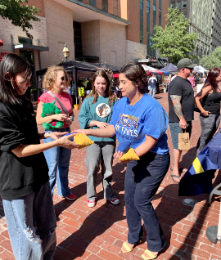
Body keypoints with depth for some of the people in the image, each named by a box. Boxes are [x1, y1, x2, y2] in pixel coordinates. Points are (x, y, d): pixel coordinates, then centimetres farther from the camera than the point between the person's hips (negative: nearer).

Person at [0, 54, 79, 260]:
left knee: (47, 225, 24)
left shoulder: (23, 104, 7)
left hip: (38, 174, 8)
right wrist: (57, 143, -20)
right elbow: (20, 150, -21)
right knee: (27, 235, 14)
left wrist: (47, 134, -1)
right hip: (17, 182, -8)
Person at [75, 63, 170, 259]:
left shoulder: (151, 107, -27)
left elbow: (150, 141, -25)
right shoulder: (121, 104, -4)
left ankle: (157, 243, 28)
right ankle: (134, 236, 41)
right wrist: (88, 131, -7)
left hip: (154, 160, -7)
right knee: (129, 198, 15)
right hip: (135, 157, 7)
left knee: (141, 201, 0)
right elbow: (112, 129, 2)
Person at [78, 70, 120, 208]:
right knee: (92, 169, 6)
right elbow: (82, 118, -4)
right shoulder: (88, 100, -3)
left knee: (108, 169, 15)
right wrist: (97, 123, -14)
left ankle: (109, 194, 35)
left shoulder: (113, 100, -1)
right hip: (93, 139, -1)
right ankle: (91, 195, 27)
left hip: (109, 139, 1)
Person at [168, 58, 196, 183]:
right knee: (178, 145, -4)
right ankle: (175, 171, 6)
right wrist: (181, 119, -26)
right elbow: (176, 103, -24)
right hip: (178, 121, -9)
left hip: (187, 119, 10)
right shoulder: (177, 83, -17)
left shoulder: (187, 81, 14)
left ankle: (176, 165, 31)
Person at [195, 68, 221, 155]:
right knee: (204, 137, -1)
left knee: (210, 136, 17)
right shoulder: (208, 87, -16)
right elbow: (197, 98, -25)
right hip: (208, 116, -8)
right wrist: (202, 111, -21)